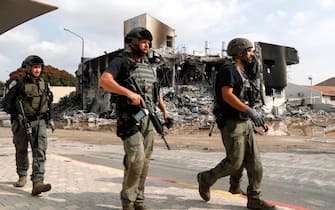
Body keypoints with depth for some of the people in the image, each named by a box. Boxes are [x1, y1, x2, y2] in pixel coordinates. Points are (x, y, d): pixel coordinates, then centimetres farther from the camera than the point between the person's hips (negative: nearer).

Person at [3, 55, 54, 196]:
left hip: (39, 123, 2)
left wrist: (50, 119, 19)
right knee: (21, 151, 13)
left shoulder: (44, 85, 7)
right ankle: (22, 176, 35)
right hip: (21, 123, -2)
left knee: (40, 152, -13)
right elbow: (7, 103, -2)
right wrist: (17, 115, -14)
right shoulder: (18, 84, -5)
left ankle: (37, 183, -20)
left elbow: (48, 103, 21)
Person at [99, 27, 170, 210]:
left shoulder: (148, 65, 19)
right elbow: (104, 81, -18)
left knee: (144, 160, 7)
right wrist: (129, 93, -27)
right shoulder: (121, 62, -3)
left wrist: (164, 109, 12)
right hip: (129, 118, -7)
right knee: (136, 158, -16)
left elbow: (155, 91, 25)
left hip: (148, 119, 7)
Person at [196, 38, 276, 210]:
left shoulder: (242, 73, 18)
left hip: (245, 123, 9)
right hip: (231, 123, -9)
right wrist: (250, 111, -27)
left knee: (254, 162, 4)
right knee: (234, 163, -5)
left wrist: (258, 118, 15)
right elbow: (227, 95, -22)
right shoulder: (228, 69, -10)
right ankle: (206, 179, 17)